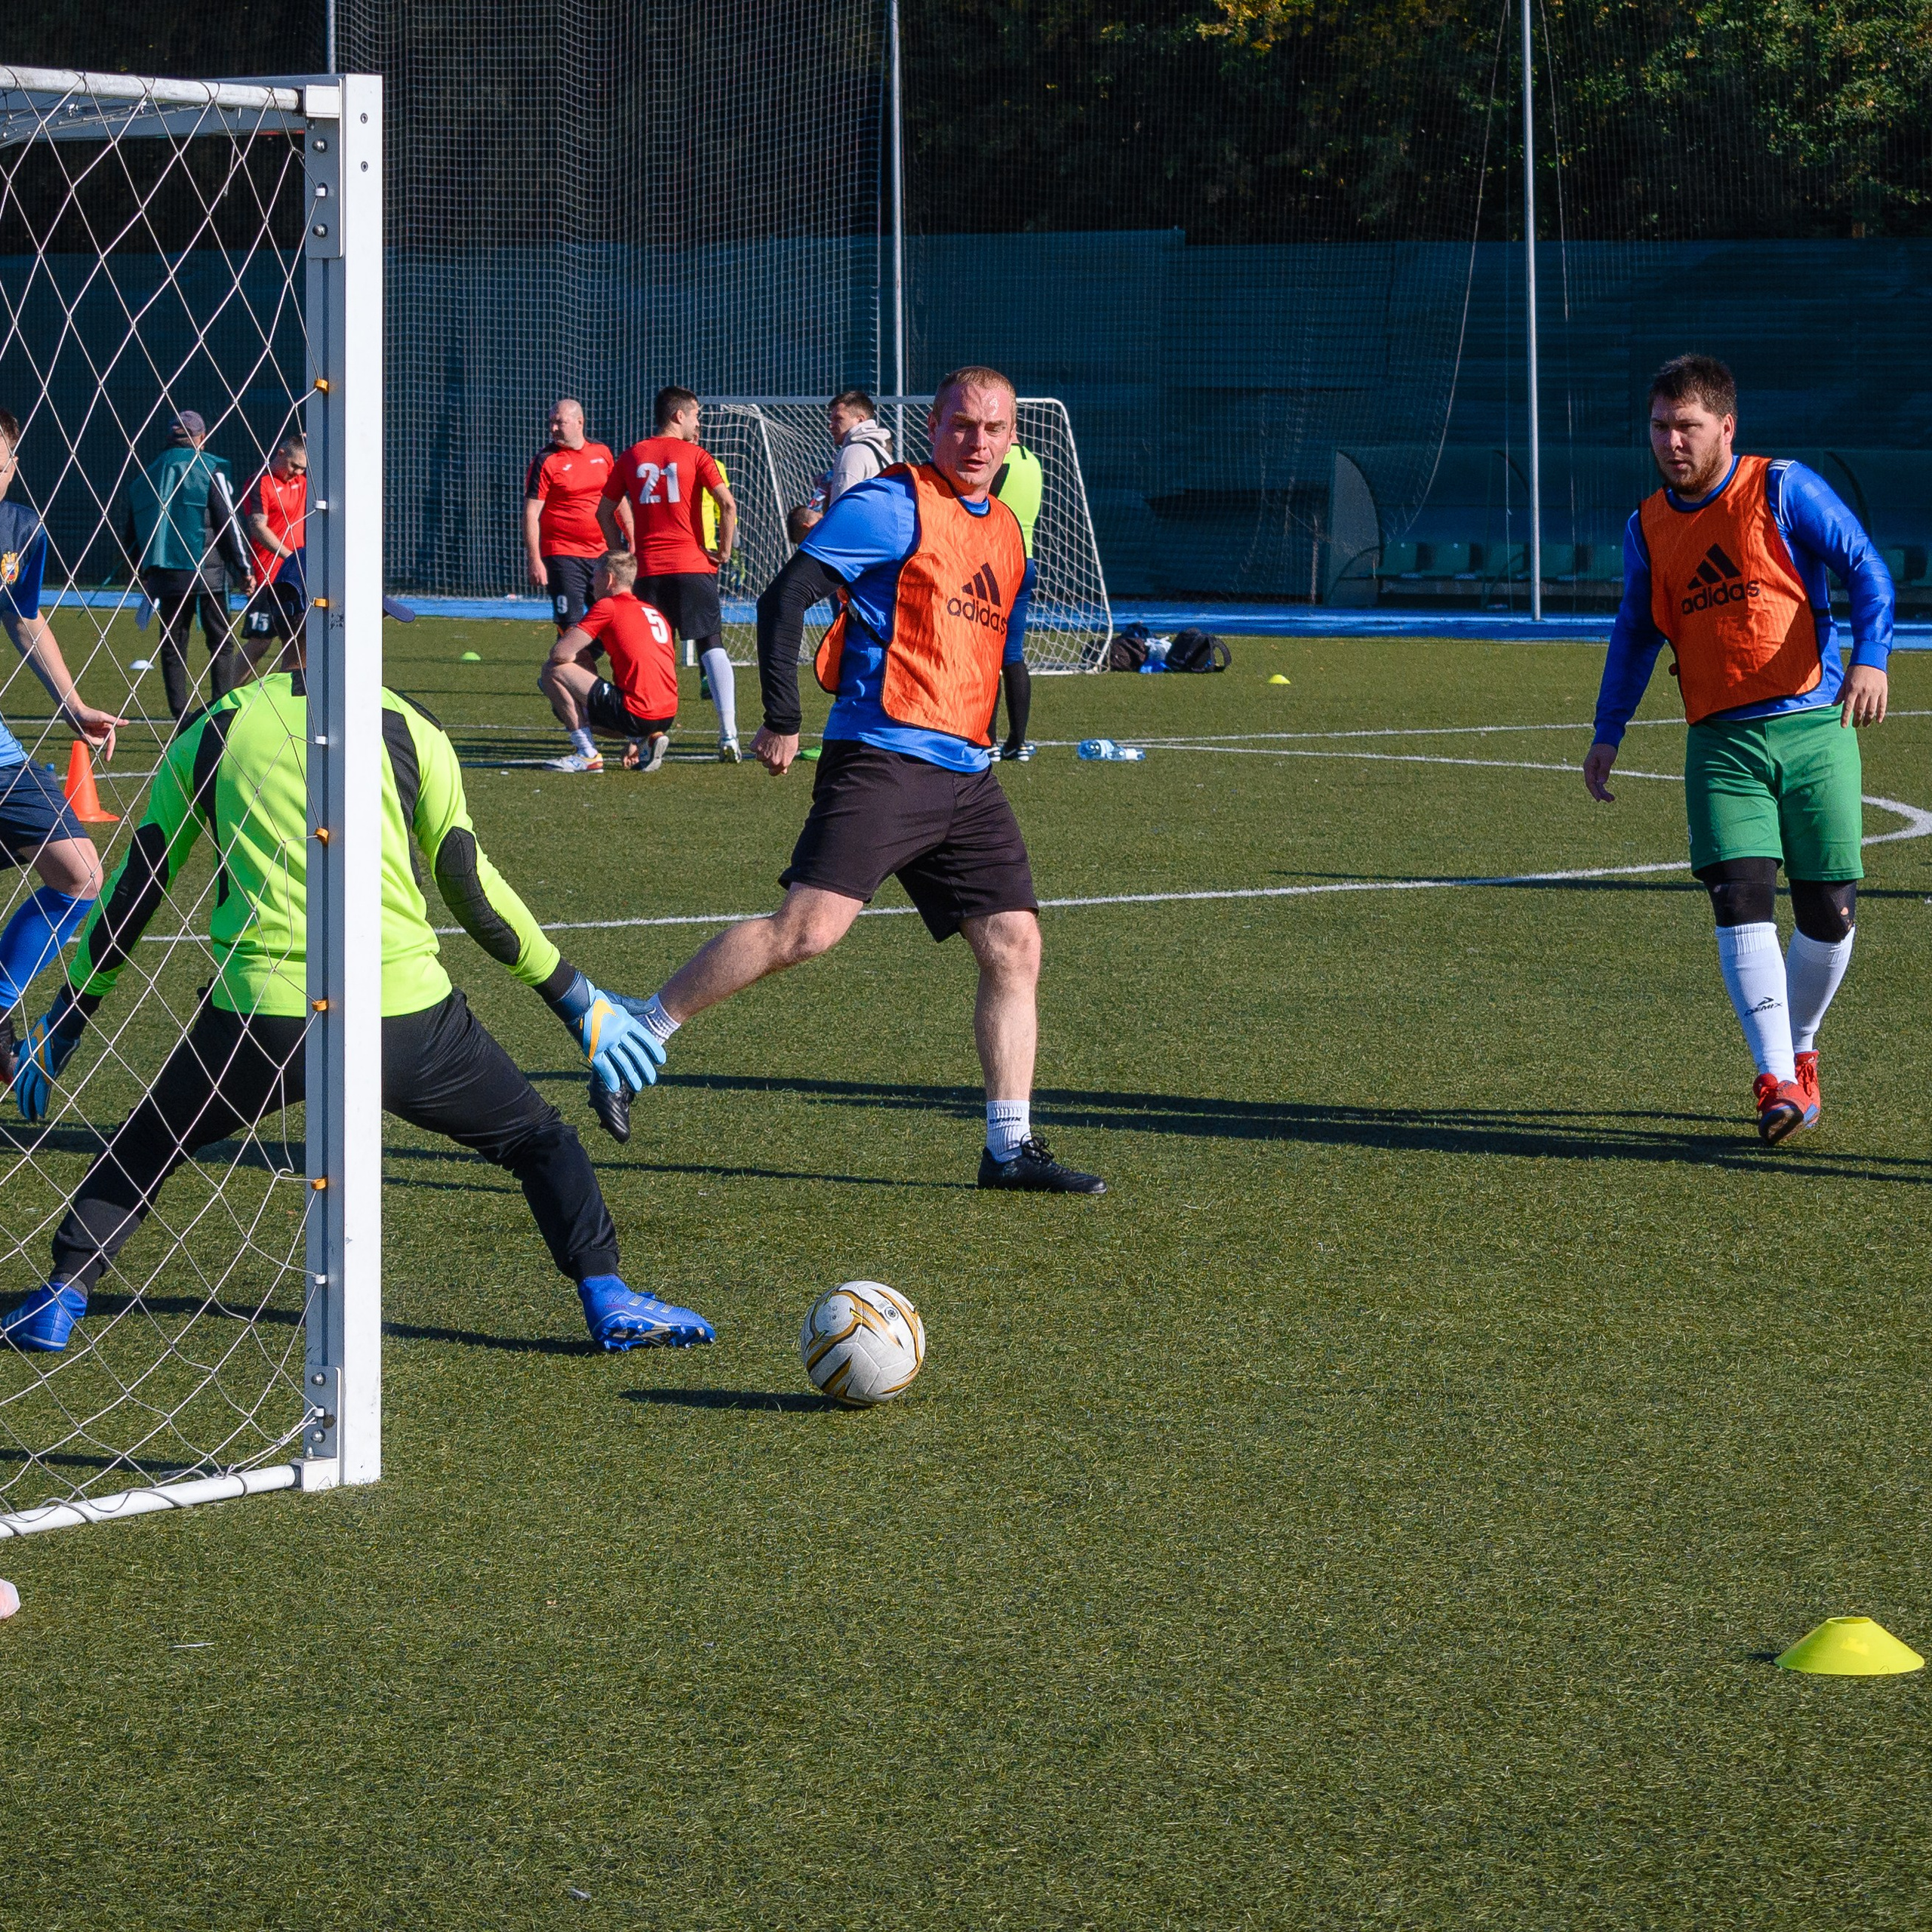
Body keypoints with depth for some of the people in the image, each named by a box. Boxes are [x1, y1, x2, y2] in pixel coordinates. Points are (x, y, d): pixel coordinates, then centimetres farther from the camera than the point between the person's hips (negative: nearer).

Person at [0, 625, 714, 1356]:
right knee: (539, 1140, 19)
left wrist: (67, 1015, 25)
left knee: (144, 1146, 24)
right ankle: (606, 1298, 12)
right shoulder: (407, 726, 6)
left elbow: (135, 889, 14)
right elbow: (471, 888, 9)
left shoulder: (209, 731, 9)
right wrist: (576, 999, 20)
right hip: (403, 1012, -1)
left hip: (260, 1012, 1)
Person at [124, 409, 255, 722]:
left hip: (164, 576, 4)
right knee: (221, 643, 2)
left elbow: (130, 535, 17)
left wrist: (143, 573, 29)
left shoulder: (146, 475, 13)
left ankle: (180, 716, 3)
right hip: (206, 573, -4)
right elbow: (229, 522, -6)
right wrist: (244, 569, -1)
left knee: (173, 646, 8)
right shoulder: (210, 469, -2)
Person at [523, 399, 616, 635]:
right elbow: (531, 514, -9)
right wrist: (535, 561, -16)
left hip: (601, 554, 5)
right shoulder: (545, 461, -6)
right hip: (564, 556, -5)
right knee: (571, 630, -9)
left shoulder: (602, 453, 9)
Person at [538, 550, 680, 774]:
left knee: (553, 671, 0)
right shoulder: (655, 612, 20)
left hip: (635, 714, -8)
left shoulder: (608, 606, -4)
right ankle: (646, 740, 11)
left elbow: (560, 653, -10)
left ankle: (587, 754, -3)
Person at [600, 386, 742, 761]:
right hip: (693, 564, -3)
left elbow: (605, 510, 12)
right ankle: (728, 736, -8)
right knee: (712, 646, 0)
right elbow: (728, 504, -12)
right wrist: (724, 550, -2)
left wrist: (621, 554, 14)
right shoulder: (694, 454, -1)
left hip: (648, 569, 3)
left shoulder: (631, 456, 10)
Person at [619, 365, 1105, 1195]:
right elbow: (786, 596, -10)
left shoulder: (1006, 533, 19)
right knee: (810, 926, -19)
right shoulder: (892, 504, -5)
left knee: (1015, 944, 2)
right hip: (882, 755, -8)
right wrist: (781, 719, -13)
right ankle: (641, 1031, -8)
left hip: (966, 776, 8)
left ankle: (1011, 1147, 8)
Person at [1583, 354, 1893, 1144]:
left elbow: (1866, 569, -4)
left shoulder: (1784, 491, -3)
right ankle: (1776, 1079, -18)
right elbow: (1635, 633, 22)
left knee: (1829, 912, 0)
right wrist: (1607, 734, 16)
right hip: (1721, 744, 2)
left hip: (1814, 728, -2)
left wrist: (1871, 658, -20)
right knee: (1741, 896, -17)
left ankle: (1799, 1049, 26)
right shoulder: (1647, 529, 9)